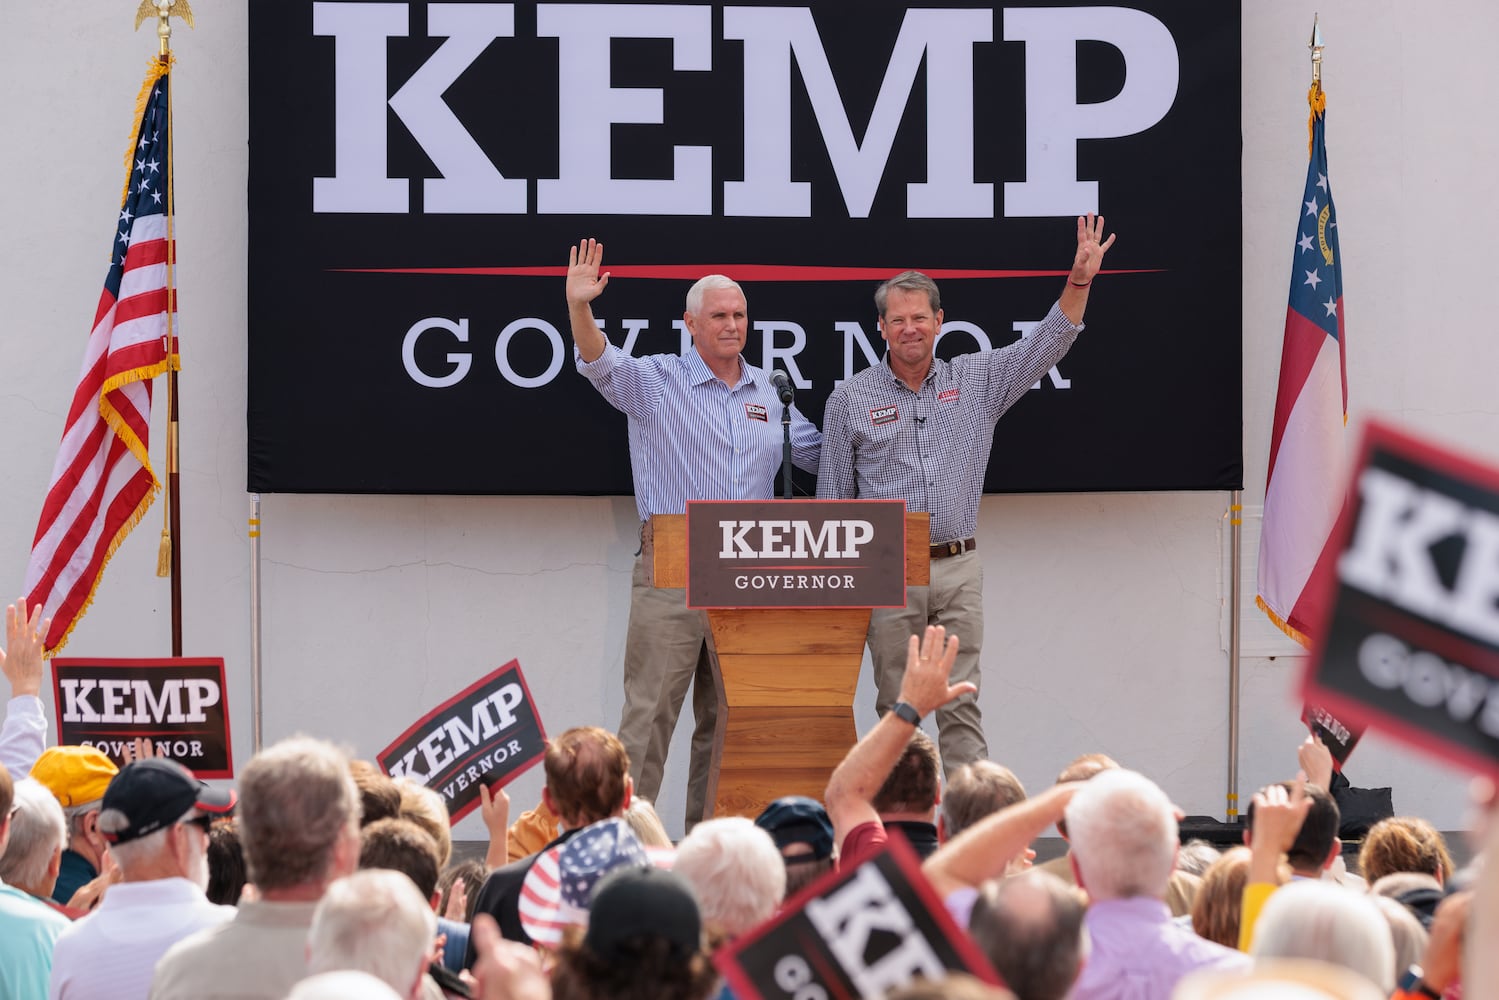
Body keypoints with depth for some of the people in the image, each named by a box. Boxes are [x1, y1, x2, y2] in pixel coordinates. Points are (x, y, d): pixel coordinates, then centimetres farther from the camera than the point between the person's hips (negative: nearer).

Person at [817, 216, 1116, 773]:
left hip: (959, 567, 1)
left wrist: (1080, 281, -10)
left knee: (962, 704, -1)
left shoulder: (975, 382, 9)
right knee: (896, 706, 3)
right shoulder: (850, 401, 4)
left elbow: (1044, 347, 4)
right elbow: (832, 498, 6)